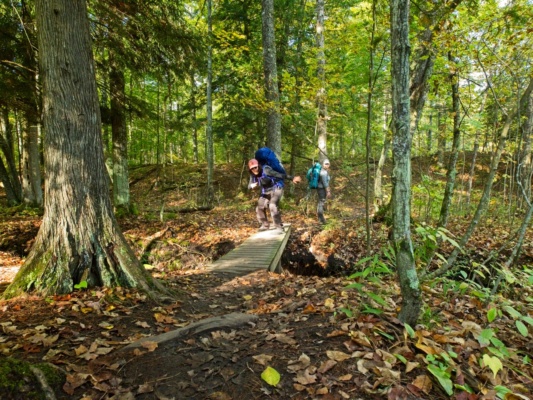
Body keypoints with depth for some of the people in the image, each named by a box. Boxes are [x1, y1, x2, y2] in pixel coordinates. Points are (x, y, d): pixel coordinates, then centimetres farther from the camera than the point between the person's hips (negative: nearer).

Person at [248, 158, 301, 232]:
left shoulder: (266, 170, -26)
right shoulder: (253, 175, -6)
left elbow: (280, 175, -27)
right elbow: (249, 186, -3)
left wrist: (292, 178, -29)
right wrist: (252, 185, -28)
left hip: (276, 189, -8)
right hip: (265, 192, 8)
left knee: (273, 206, -30)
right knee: (259, 208, 7)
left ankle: (279, 227, -21)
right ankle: (265, 225, 28)